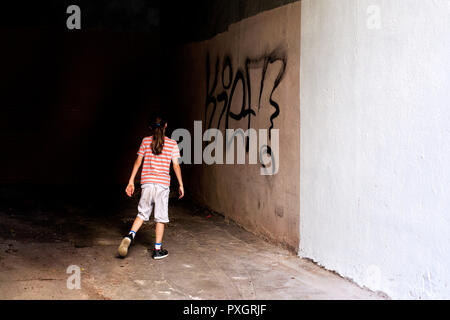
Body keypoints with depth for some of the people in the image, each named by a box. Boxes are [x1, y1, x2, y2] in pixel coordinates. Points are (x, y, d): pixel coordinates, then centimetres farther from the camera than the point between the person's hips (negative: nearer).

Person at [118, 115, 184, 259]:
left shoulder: (146, 141, 4)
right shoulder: (172, 144, 0)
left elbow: (138, 162, 4)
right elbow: (176, 166, -1)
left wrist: (131, 181, 8)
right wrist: (181, 185, 7)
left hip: (147, 183, 2)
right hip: (163, 184, -2)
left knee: (142, 213, 15)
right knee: (160, 217, 5)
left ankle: (130, 235, -9)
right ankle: (157, 250, 9)